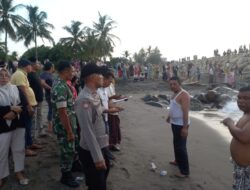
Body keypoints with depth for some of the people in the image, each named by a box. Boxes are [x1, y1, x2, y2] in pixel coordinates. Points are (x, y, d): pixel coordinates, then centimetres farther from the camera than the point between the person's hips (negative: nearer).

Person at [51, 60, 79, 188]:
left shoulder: (59, 83, 7)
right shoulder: (61, 87, -26)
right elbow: (62, 112, -28)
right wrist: (69, 131, -23)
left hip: (67, 124, 10)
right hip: (64, 126, -10)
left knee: (69, 149, 24)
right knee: (67, 151, 6)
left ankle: (68, 169, 44)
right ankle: (66, 177, 25)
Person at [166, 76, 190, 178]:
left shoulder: (183, 94, -21)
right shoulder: (175, 93, 9)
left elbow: (185, 112, -26)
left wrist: (185, 127, -29)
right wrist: (169, 116, 34)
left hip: (181, 125, -10)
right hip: (175, 123, 10)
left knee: (181, 147, -5)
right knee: (176, 144, 23)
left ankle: (185, 171, 4)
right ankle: (178, 161, 43)